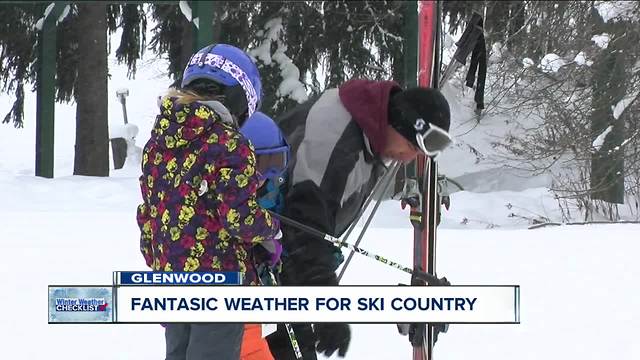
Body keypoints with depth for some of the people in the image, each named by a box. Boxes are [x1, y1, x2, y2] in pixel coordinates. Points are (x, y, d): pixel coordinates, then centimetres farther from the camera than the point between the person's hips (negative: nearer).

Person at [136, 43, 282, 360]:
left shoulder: (157, 142, 8)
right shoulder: (229, 145, -14)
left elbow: (147, 213, 14)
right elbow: (240, 218, -18)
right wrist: (271, 229, 2)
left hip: (169, 274, 7)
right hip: (220, 278, -7)